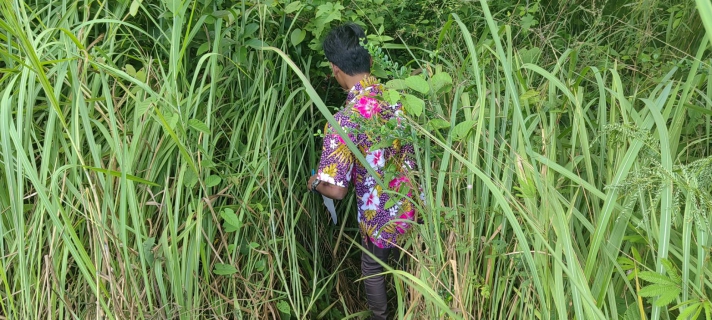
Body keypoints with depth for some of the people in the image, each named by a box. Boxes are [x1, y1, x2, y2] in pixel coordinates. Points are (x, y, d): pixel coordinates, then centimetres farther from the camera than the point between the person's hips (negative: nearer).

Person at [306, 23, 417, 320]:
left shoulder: (345, 120, -30)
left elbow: (336, 189, -29)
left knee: (373, 269, 25)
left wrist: (315, 182, -7)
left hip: (382, 216, -5)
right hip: (415, 204, 5)